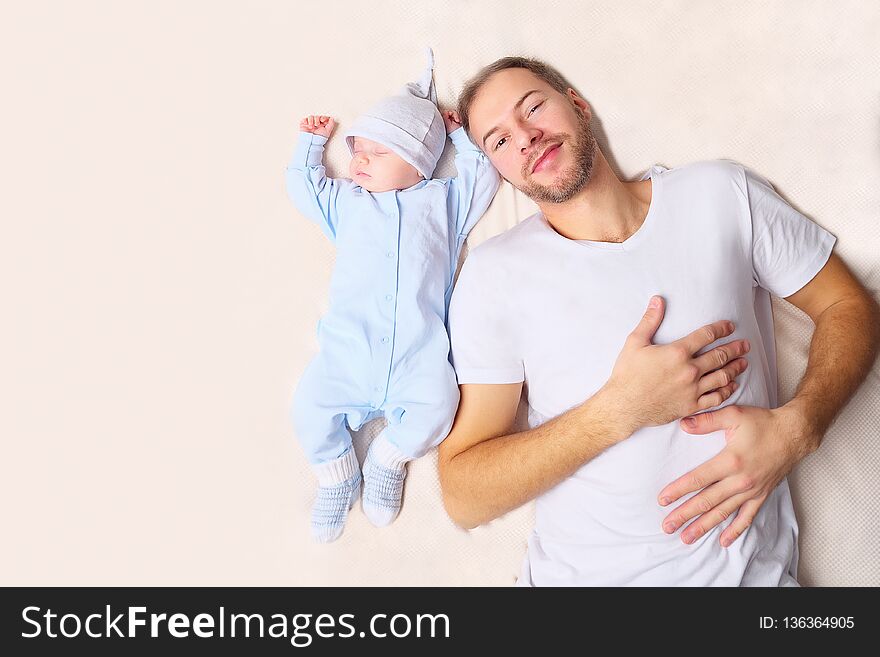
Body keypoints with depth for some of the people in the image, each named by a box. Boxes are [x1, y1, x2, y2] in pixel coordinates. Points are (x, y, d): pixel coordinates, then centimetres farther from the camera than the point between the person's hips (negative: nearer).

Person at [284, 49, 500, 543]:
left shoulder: (443, 199, 17)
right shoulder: (345, 201, 22)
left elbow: (485, 176, 19)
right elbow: (302, 185, 33)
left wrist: (460, 134, 23)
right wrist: (312, 142, 36)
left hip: (418, 353, -1)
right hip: (348, 349, 2)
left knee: (437, 407, -25)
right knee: (310, 405, -15)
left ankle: (389, 459, 7)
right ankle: (338, 474, 14)